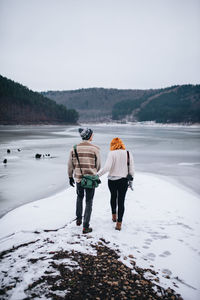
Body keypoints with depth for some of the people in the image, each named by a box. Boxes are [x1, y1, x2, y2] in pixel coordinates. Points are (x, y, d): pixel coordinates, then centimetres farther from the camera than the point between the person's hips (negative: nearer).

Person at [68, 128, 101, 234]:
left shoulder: (74, 148, -3)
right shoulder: (95, 148, -10)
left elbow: (70, 164, 4)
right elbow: (98, 165, -1)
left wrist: (70, 177, 17)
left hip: (78, 178, 3)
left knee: (79, 197, 28)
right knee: (89, 202, 8)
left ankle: (78, 219, 36)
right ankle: (86, 227, 9)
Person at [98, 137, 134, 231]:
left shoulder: (111, 154, -10)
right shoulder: (128, 154, 0)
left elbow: (106, 168, -20)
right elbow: (131, 170, 2)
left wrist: (97, 175, -13)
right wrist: (131, 180, 14)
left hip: (112, 180, -1)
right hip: (123, 181, 1)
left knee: (113, 197, 24)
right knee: (121, 201, 6)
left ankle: (114, 215, 39)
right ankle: (119, 223, 5)